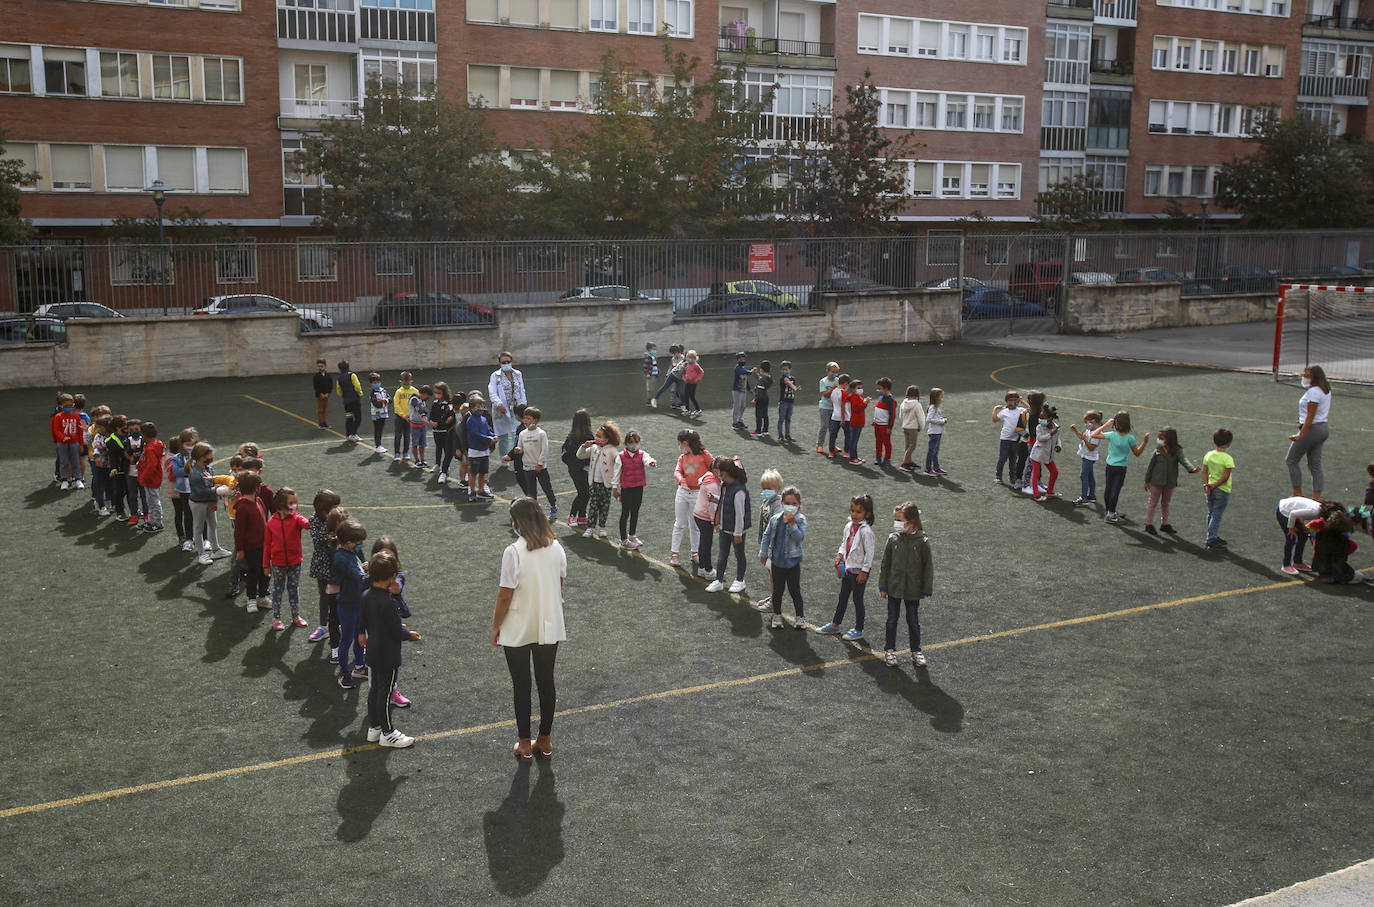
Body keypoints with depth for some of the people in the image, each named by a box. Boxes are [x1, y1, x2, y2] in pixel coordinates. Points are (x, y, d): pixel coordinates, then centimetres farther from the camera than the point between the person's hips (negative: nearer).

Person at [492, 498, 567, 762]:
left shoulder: (513, 552, -21)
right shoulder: (557, 549, -6)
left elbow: (505, 595, -17)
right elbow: (559, 586, 6)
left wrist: (496, 625, -3)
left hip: (518, 631, -4)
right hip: (550, 628, 4)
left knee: (521, 686, 10)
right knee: (546, 683, 16)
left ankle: (525, 744, 20)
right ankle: (545, 740, 28)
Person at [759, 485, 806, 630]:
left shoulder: (800, 519, -8)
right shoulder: (775, 519, 0)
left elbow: (800, 537, -19)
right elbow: (767, 536, 8)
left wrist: (792, 524, -27)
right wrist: (763, 553, 8)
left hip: (793, 562, -3)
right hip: (777, 560, 3)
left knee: (795, 591, 4)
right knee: (777, 590, 13)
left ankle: (800, 617, 17)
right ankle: (777, 615, 27)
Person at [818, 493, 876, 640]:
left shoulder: (866, 531, -20)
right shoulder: (849, 526, 4)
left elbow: (869, 552, -19)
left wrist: (864, 571, -18)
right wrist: (840, 554, 2)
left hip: (859, 571, -8)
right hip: (847, 568, 8)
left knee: (858, 599, 4)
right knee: (842, 597, 18)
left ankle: (858, 629, 17)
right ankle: (835, 624, 31)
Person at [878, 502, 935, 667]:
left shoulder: (922, 541, -12)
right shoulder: (893, 539, -6)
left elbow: (928, 567, -5)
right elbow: (885, 564, 2)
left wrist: (926, 589, -4)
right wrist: (883, 586, 2)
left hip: (913, 589, -2)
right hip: (894, 587, 2)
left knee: (913, 621, 12)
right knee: (892, 620, 11)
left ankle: (916, 651, 28)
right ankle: (889, 649, 26)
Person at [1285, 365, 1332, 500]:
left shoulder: (1313, 392, -18)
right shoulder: (1326, 390, 12)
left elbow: (1310, 416, -21)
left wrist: (1301, 435, -21)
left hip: (1312, 428, -10)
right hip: (1324, 427, 10)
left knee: (1291, 460, 2)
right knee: (1315, 464, 12)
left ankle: (1297, 493, 4)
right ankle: (1317, 497, 11)